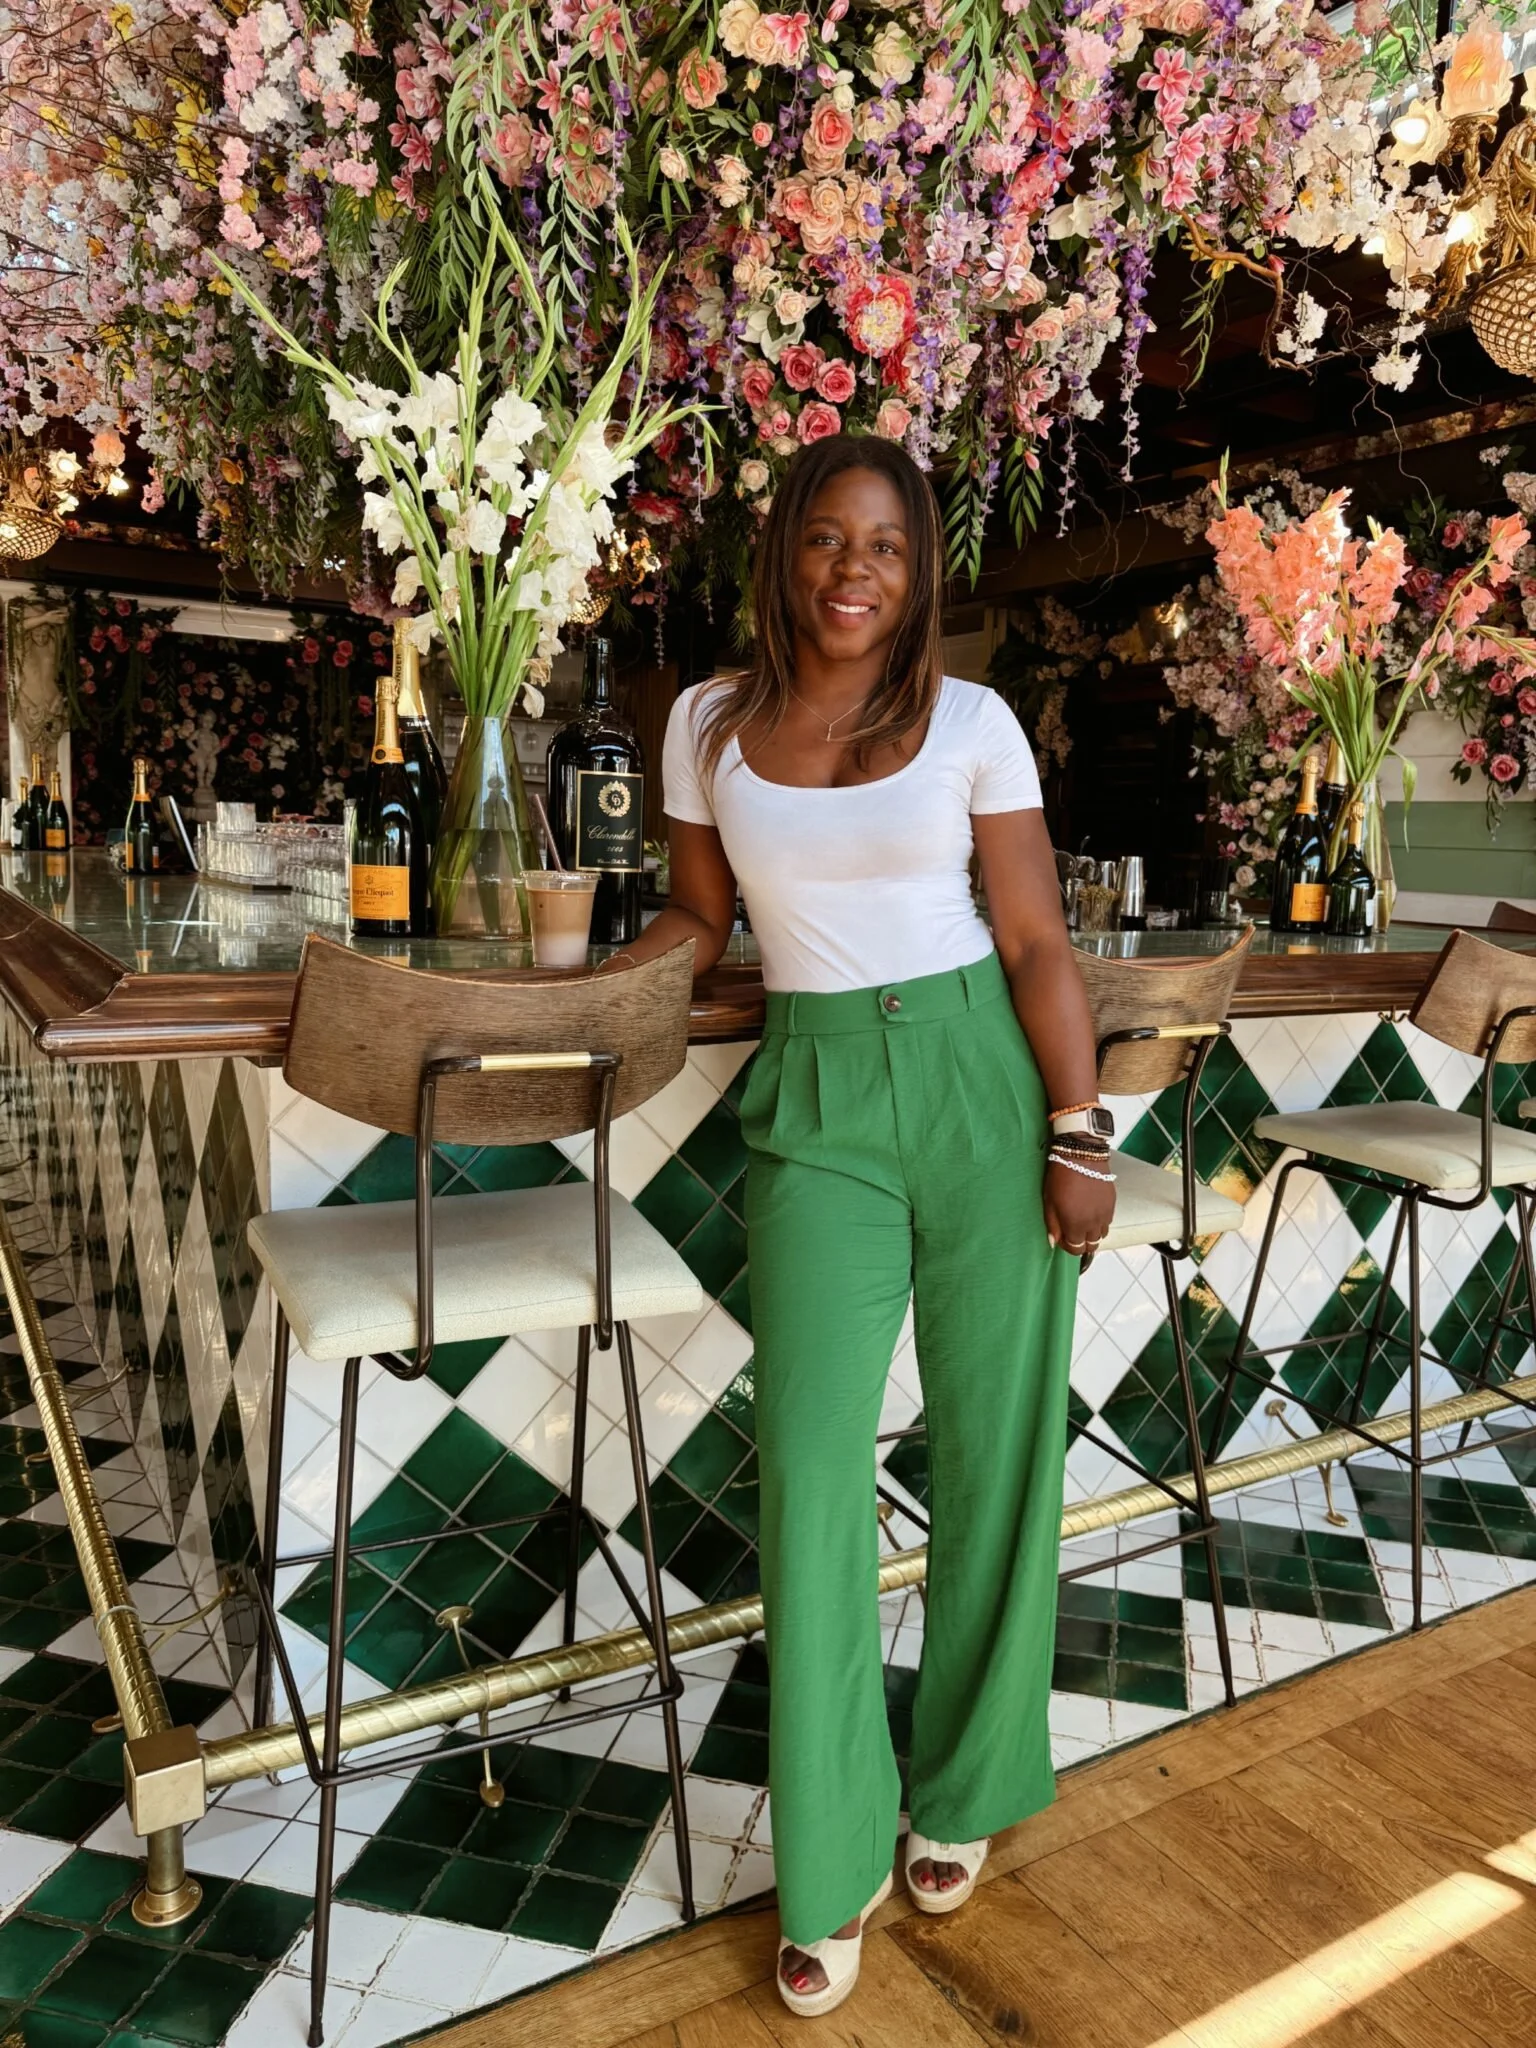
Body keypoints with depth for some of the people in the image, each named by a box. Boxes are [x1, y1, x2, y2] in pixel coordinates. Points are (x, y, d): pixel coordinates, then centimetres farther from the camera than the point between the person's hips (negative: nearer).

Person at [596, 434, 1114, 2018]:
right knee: (809, 1459, -4)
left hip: (979, 1081, 0)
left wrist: (1078, 1132, -6)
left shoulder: (972, 724, 0)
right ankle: (833, 1864, 16)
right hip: (813, 1101, 1)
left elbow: (1036, 942, -1)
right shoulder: (709, 723, 6)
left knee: (992, 1444, 7)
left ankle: (963, 1788, 32)